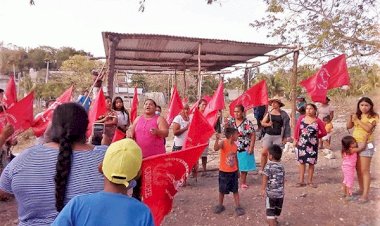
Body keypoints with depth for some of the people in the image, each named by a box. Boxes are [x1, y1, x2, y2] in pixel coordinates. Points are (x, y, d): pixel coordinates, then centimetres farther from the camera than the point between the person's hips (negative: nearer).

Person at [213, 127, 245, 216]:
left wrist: (237, 170, 15)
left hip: (233, 171, 4)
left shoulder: (235, 146, -1)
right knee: (222, 190, 12)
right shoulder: (223, 143, -18)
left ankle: (238, 206, 20)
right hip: (224, 172, -4)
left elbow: (235, 158, 10)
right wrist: (217, 139, -54)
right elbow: (216, 149, -38)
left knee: (235, 190, 9)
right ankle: (220, 205, 30)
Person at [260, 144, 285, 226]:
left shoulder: (268, 166, -14)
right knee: (277, 209, 21)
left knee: (270, 211, 3)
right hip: (280, 192, 6)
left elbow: (265, 179, -15)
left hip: (270, 192, -6)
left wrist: (263, 189, -7)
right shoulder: (282, 166, 3)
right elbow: (283, 180, 10)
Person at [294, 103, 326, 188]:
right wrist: (296, 139, 3)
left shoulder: (317, 121, -5)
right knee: (302, 162, 7)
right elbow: (297, 130, 6)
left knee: (311, 163, 7)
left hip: (312, 144, -1)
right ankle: (301, 181, 16)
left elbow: (324, 132, 2)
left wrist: (315, 136, 3)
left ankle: (310, 181, 21)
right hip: (302, 144, 1)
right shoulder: (301, 119, 0)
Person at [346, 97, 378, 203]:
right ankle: (361, 189, 29)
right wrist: (350, 117, -11)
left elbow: (368, 128, -21)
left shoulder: (373, 116, -7)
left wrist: (357, 120, -20)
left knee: (364, 170, -5)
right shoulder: (357, 115, 11)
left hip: (366, 145, -6)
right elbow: (348, 126, 4)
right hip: (355, 144, 6)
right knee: (358, 169, 14)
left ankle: (365, 194, -1)